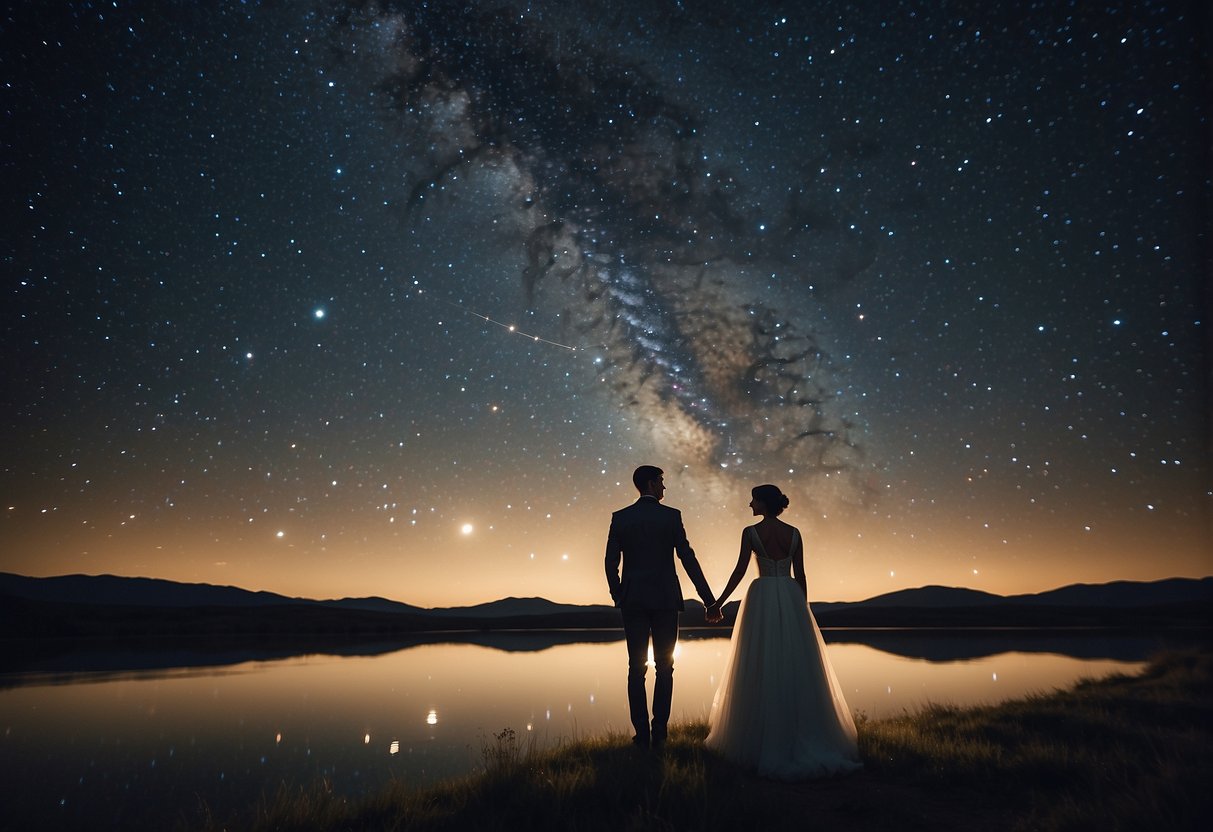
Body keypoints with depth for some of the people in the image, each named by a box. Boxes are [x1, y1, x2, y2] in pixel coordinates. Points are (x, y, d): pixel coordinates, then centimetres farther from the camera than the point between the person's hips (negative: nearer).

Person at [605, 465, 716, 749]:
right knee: (664, 668, 8)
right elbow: (687, 558, -7)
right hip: (665, 599, -1)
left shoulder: (620, 517, 1)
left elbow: (611, 563, 0)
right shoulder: (671, 516, -5)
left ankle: (642, 734, 6)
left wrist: (618, 597, 12)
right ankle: (659, 733, 7)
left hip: (633, 600, 2)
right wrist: (708, 598, -2)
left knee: (637, 668, 7)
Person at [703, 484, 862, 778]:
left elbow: (739, 571, -7)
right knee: (796, 668, 9)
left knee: (761, 669, 3)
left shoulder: (751, 532, -5)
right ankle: (806, 738, 15)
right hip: (791, 598, 3)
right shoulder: (794, 533, 5)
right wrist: (803, 609, 14)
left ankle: (762, 740, 9)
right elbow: (800, 575, 6)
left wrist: (718, 603, 0)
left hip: (762, 598, -3)